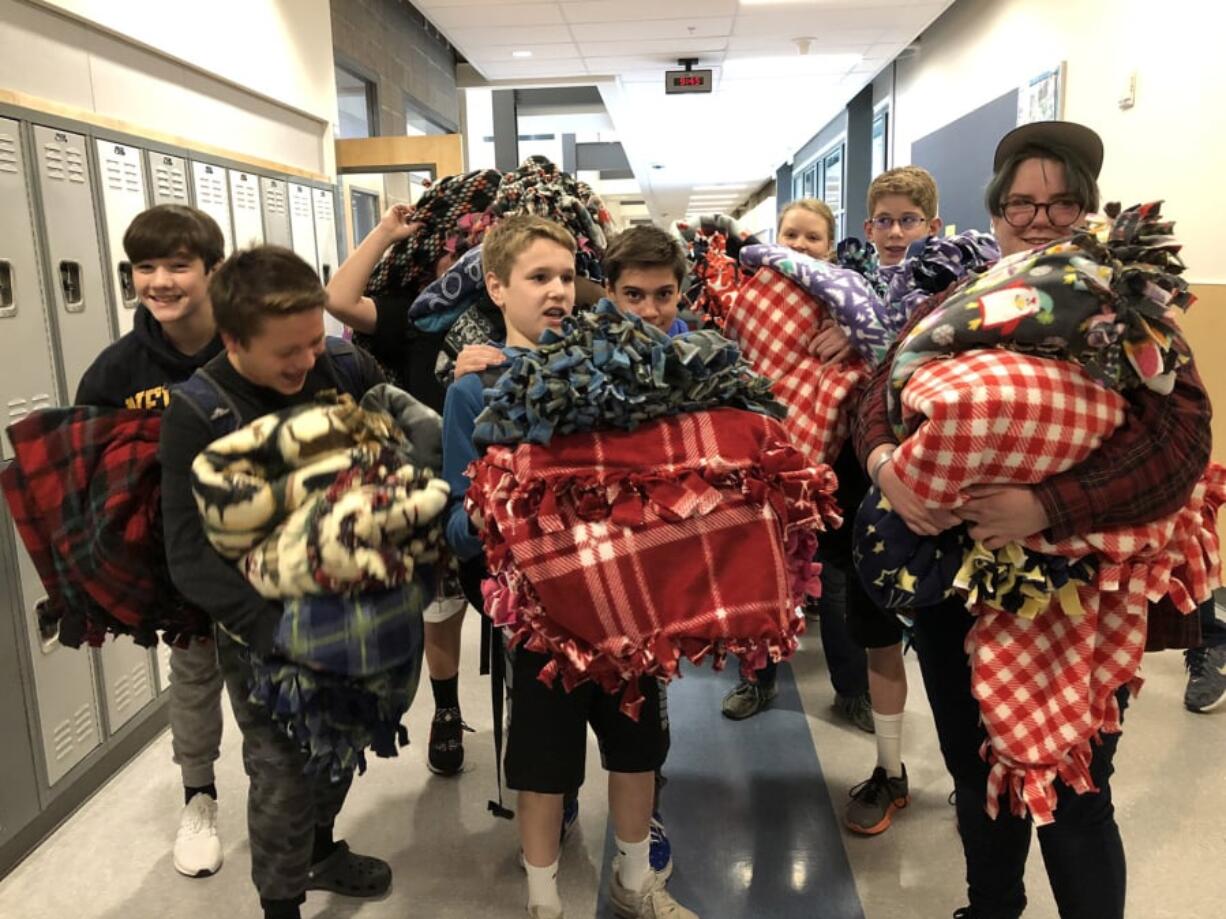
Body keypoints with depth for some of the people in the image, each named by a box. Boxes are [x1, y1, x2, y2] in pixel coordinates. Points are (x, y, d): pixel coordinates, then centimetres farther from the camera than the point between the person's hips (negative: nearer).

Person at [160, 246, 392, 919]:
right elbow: (192, 556, -20)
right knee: (283, 777, 4)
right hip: (262, 627, -4)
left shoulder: (345, 367, -9)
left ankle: (320, 850, 49)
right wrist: (275, 627, -32)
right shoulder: (197, 414, -17)